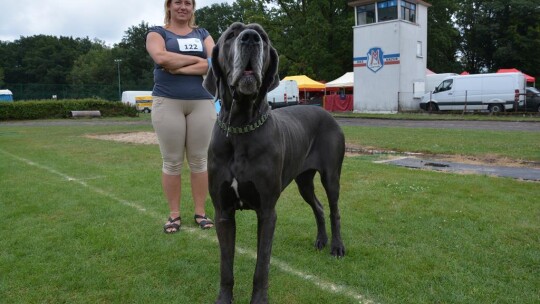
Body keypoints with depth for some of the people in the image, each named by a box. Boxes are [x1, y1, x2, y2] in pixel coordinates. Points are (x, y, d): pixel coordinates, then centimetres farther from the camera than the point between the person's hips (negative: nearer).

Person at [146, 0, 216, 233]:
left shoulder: (202, 34, 17)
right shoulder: (157, 32, 10)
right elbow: (161, 58, -12)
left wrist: (179, 68, -10)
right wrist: (198, 60, -5)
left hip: (202, 103, 2)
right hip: (167, 102, -2)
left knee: (199, 160, 3)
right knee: (172, 161, 1)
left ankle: (200, 212, 13)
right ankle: (174, 214, 13)